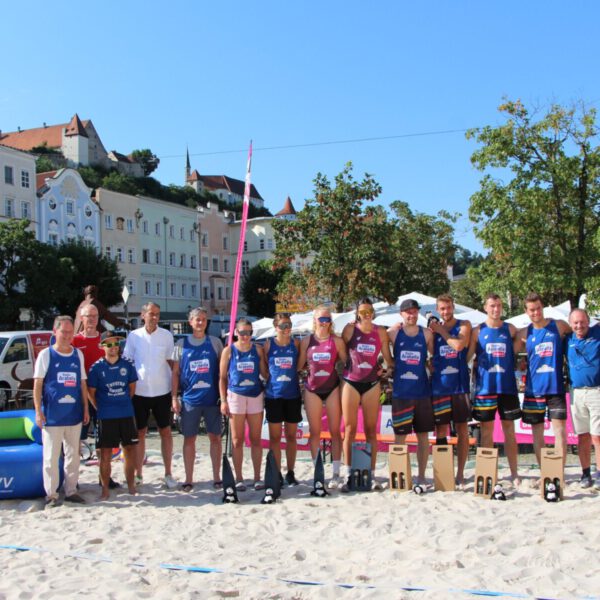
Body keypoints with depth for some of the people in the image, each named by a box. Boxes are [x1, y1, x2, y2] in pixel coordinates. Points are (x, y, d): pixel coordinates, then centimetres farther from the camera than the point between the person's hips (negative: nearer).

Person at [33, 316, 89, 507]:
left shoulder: (78, 354, 9)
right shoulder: (46, 354, -2)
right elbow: (37, 384, -4)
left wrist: (85, 408, 10)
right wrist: (38, 411, -9)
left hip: (74, 414, 4)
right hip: (52, 416, -4)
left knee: (73, 454, 11)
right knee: (51, 457, 2)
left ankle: (71, 491, 21)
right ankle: (51, 494, 11)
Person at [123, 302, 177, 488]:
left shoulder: (166, 335, 0)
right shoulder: (134, 336, -1)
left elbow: (171, 361, 6)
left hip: (162, 391, 0)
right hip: (140, 392, 0)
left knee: (165, 432, 6)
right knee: (140, 433, 8)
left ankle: (168, 474, 15)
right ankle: (138, 475, 17)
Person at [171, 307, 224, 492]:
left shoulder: (215, 342, 5)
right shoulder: (182, 344, 5)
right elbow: (175, 372, 6)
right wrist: (174, 397, -1)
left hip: (212, 397, 0)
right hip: (190, 398, 0)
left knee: (215, 437, 6)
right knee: (189, 438, 5)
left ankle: (217, 477, 16)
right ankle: (188, 479, 14)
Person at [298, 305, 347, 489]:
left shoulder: (337, 341, 0)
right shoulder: (307, 341, 3)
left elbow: (347, 362, 3)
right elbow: (299, 365, 9)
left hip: (332, 388, -1)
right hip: (312, 389, 1)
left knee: (335, 431, 1)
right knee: (314, 431, 5)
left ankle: (336, 474, 6)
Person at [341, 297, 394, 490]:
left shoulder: (380, 332, 6)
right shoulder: (350, 329, 0)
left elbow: (388, 358, 12)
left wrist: (392, 366, -3)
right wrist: (341, 372, -3)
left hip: (372, 384, 2)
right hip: (351, 382, -2)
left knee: (371, 430, 5)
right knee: (350, 429, 0)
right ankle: (348, 475, 4)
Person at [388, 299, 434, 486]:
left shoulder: (426, 334, 5)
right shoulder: (393, 333, 2)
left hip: (422, 391, 2)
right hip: (400, 391, -2)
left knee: (423, 435, 7)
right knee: (400, 435, 1)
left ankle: (421, 476, 18)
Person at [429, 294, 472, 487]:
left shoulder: (464, 325, 3)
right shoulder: (434, 328, 10)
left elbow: (459, 345, -16)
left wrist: (441, 331, -6)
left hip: (460, 385, -2)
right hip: (439, 385, 2)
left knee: (462, 430, 3)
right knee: (441, 431, 3)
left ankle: (460, 474, 10)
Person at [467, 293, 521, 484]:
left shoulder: (510, 329, 7)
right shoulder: (477, 331, 4)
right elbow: (467, 356, 4)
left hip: (507, 385, 1)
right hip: (485, 386, -1)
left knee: (509, 429, 6)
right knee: (486, 430, 4)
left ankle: (514, 473, 13)